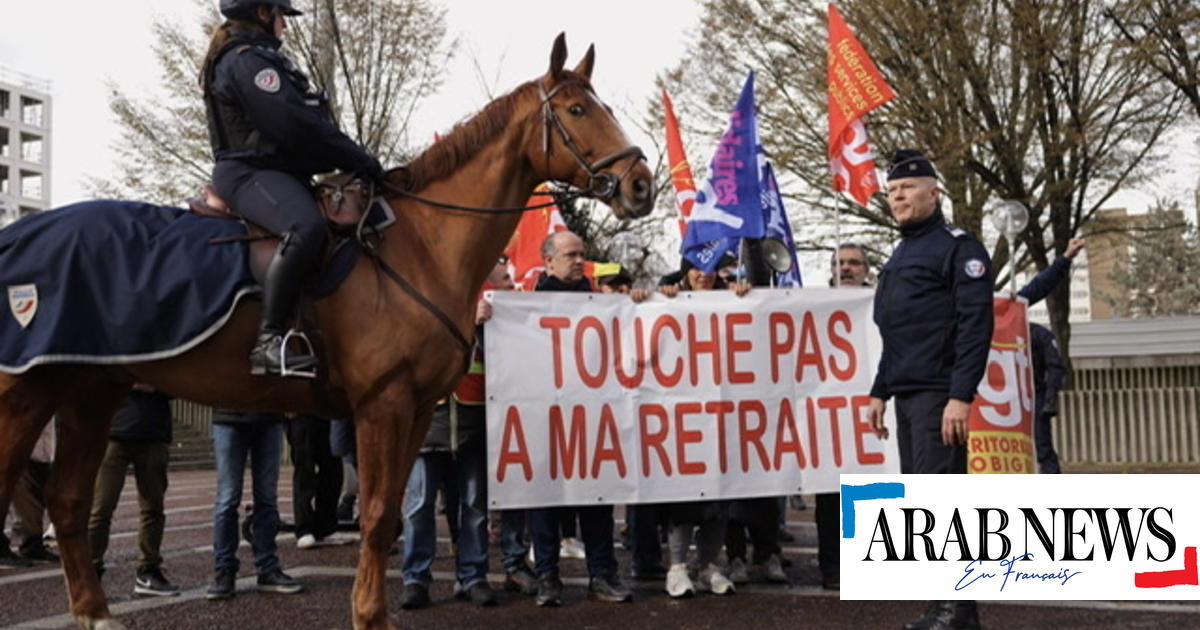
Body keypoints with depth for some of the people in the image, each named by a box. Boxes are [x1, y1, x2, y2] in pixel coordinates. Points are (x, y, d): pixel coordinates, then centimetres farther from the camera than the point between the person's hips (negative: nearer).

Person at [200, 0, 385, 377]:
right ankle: (269, 341, -39)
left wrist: (353, 162, 13)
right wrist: (362, 163, -14)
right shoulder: (248, 60, -9)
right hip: (250, 172, -11)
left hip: (276, 170, 12)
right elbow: (298, 127, -19)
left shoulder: (252, 58, 24)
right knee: (306, 227, -37)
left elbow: (300, 123, 21)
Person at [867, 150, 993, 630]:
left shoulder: (958, 247, -6)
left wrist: (961, 396, -22)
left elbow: (975, 325, -15)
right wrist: (880, 391, 19)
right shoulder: (900, 256, 21)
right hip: (906, 395, 9)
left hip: (938, 394, -9)